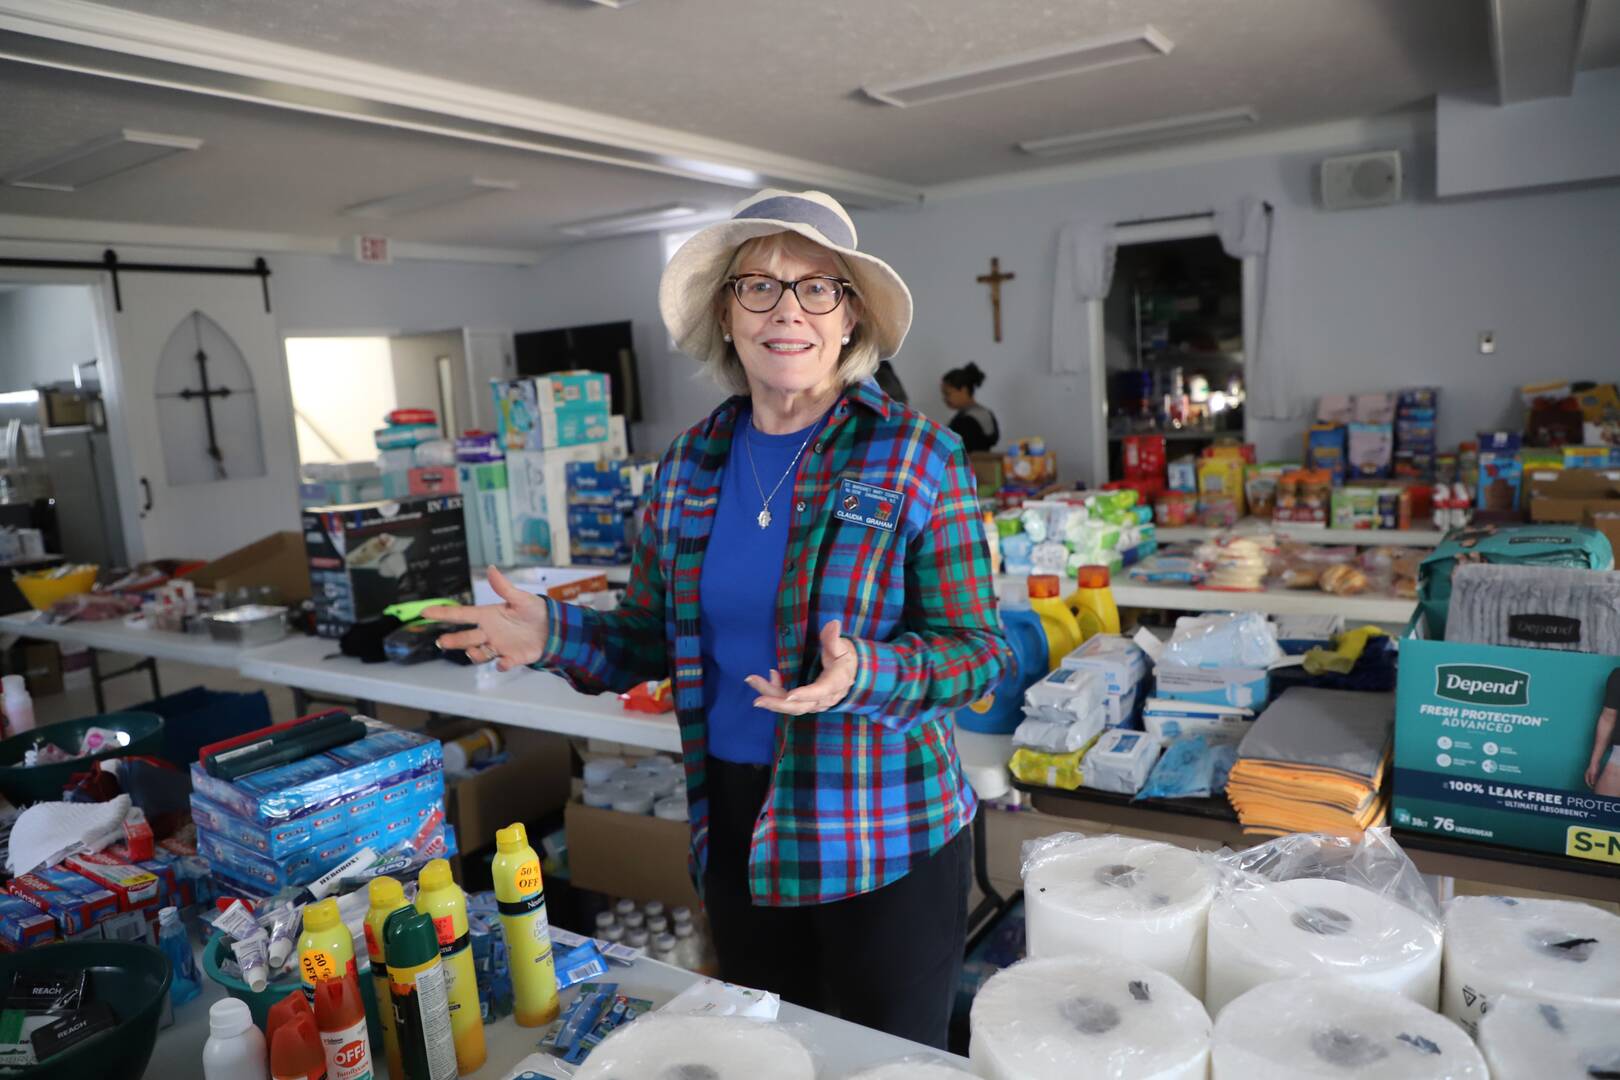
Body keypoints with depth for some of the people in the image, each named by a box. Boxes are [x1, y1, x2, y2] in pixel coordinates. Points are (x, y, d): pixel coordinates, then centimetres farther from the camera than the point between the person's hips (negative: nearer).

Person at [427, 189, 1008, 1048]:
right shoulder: (689, 465, 2)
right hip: (735, 822, 4)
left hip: (884, 832, -4)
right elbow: (651, 640, 9)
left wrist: (866, 673, -29)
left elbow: (980, 648, -11)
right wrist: (554, 634, -9)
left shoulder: (915, 458, -11)